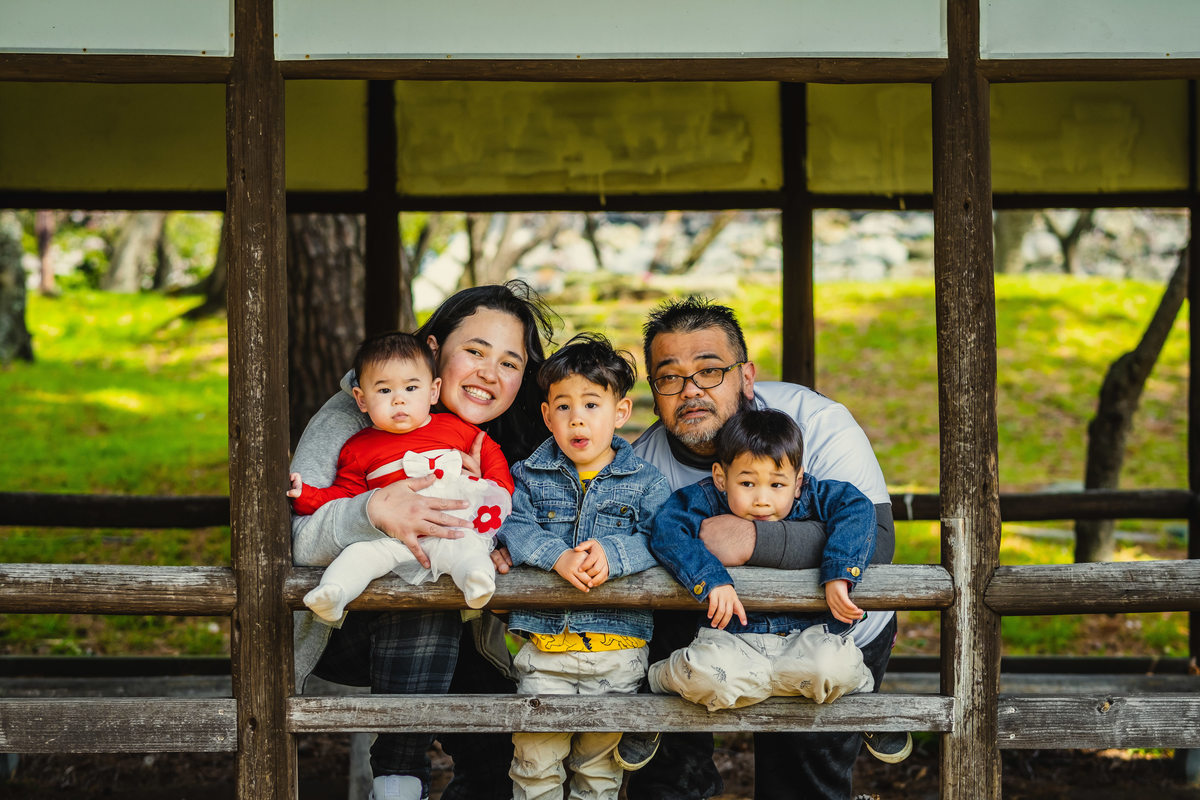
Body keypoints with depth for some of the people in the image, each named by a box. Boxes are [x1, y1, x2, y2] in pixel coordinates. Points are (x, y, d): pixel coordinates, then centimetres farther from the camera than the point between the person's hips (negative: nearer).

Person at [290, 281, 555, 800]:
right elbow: (288, 539, -26)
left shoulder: (507, 448, -1)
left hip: (444, 641, 4)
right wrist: (372, 512, -45)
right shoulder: (352, 418, -16)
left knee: (508, 757, -15)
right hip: (334, 630, -4)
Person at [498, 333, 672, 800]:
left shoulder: (645, 481, 4)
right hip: (546, 642, 0)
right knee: (535, 762, 2)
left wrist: (612, 553, -27)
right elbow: (513, 527, -8)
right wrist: (557, 556, -25)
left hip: (618, 646, 0)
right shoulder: (529, 477, 7)